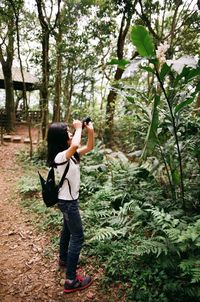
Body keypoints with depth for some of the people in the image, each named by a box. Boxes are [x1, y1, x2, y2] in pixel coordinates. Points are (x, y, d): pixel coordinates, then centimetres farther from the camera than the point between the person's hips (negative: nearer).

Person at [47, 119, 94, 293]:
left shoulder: (70, 153, 1)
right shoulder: (59, 156, -27)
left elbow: (89, 147, 7)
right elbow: (75, 145, -48)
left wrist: (90, 130, -8)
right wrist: (78, 128, -31)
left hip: (69, 199, 10)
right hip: (68, 201, -10)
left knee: (68, 230, 26)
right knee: (78, 236, -3)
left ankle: (64, 258, 48)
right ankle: (71, 280, 6)